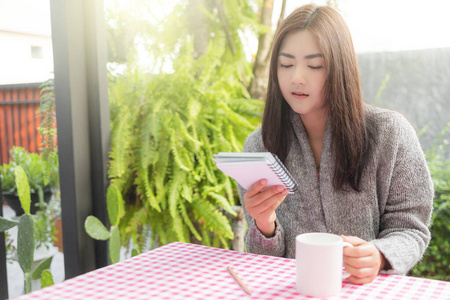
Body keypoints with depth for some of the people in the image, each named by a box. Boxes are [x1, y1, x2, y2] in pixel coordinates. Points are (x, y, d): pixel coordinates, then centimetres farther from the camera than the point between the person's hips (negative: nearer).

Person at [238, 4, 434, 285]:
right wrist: (264, 226, -18)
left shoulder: (390, 133, -5)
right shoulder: (259, 146, 0)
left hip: (368, 289, 1)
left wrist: (378, 257, -21)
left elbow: (409, 228, 0)